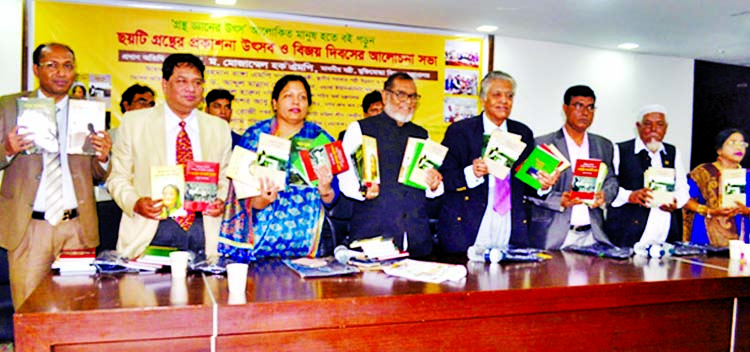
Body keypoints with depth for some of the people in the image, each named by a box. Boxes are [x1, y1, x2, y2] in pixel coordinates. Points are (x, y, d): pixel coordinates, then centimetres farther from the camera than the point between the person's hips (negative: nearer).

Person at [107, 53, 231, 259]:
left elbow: (226, 179, 16)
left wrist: (221, 202, -5)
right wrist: (135, 203, -12)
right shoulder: (133, 122, 6)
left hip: (204, 232, 2)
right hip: (151, 231, -2)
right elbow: (118, 178, 7)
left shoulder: (219, 128, 13)